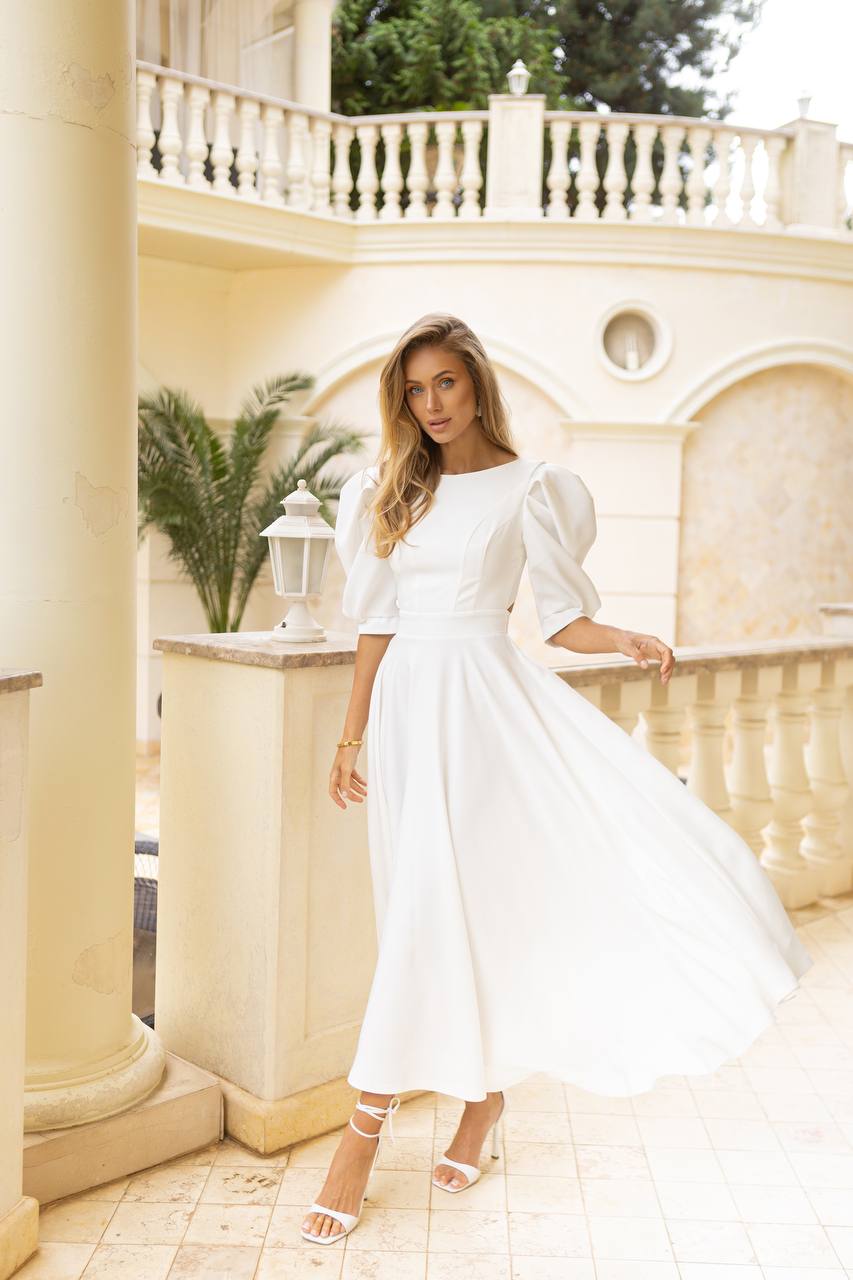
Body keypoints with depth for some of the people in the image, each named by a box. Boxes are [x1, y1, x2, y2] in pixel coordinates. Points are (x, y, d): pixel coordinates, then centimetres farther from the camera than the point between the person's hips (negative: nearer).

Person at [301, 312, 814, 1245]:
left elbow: (563, 619, 1)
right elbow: (378, 624, 13)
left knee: (442, 903, -10)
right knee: (444, 904, 8)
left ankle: (368, 1121, -1)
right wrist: (351, 735, 12)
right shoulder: (388, 491, 12)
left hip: (486, 697, -4)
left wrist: (628, 640, -19)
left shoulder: (529, 488, 1)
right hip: (408, 702, 5)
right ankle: (485, 1088, 26)